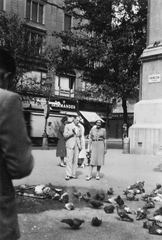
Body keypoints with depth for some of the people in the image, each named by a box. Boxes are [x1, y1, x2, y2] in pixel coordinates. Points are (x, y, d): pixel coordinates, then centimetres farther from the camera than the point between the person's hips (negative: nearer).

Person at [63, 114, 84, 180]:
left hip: (77, 145, 4)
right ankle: (68, 175, -6)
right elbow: (65, 135, -5)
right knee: (69, 159, -8)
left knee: (75, 160, 3)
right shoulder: (67, 126, 0)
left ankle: (73, 174, 10)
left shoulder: (79, 127, 12)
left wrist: (81, 145, 10)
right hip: (70, 144, -4)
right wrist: (72, 132, -20)